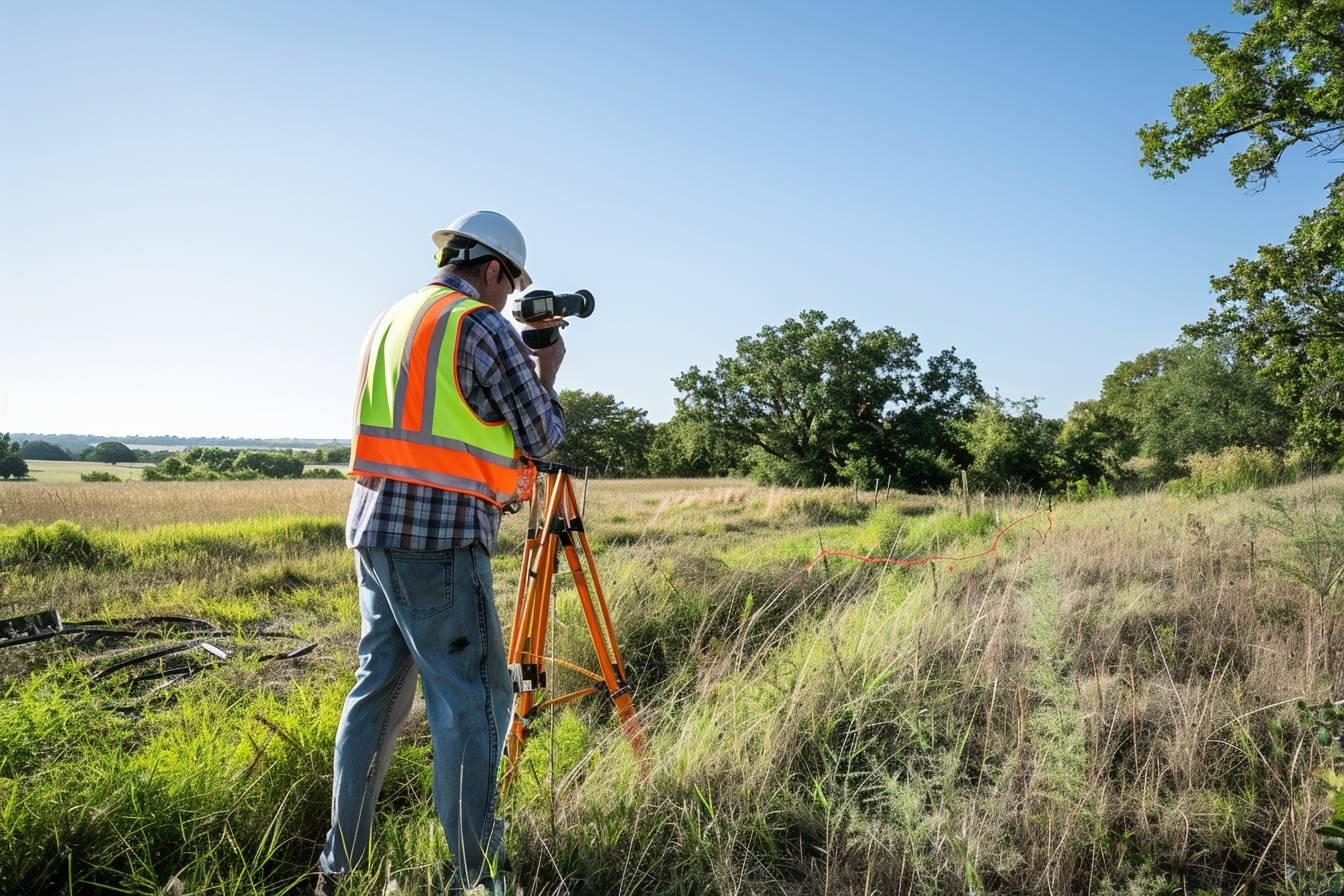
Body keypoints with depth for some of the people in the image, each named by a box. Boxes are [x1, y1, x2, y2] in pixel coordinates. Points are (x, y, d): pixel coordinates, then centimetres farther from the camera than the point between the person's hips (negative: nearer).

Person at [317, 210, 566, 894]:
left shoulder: (390, 319, 18)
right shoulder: (482, 327, -7)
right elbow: (541, 438, -2)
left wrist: (517, 371, 24)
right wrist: (545, 375, 13)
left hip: (375, 529, 9)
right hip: (440, 538, -9)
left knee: (379, 687, 16)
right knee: (474, 700, -1)